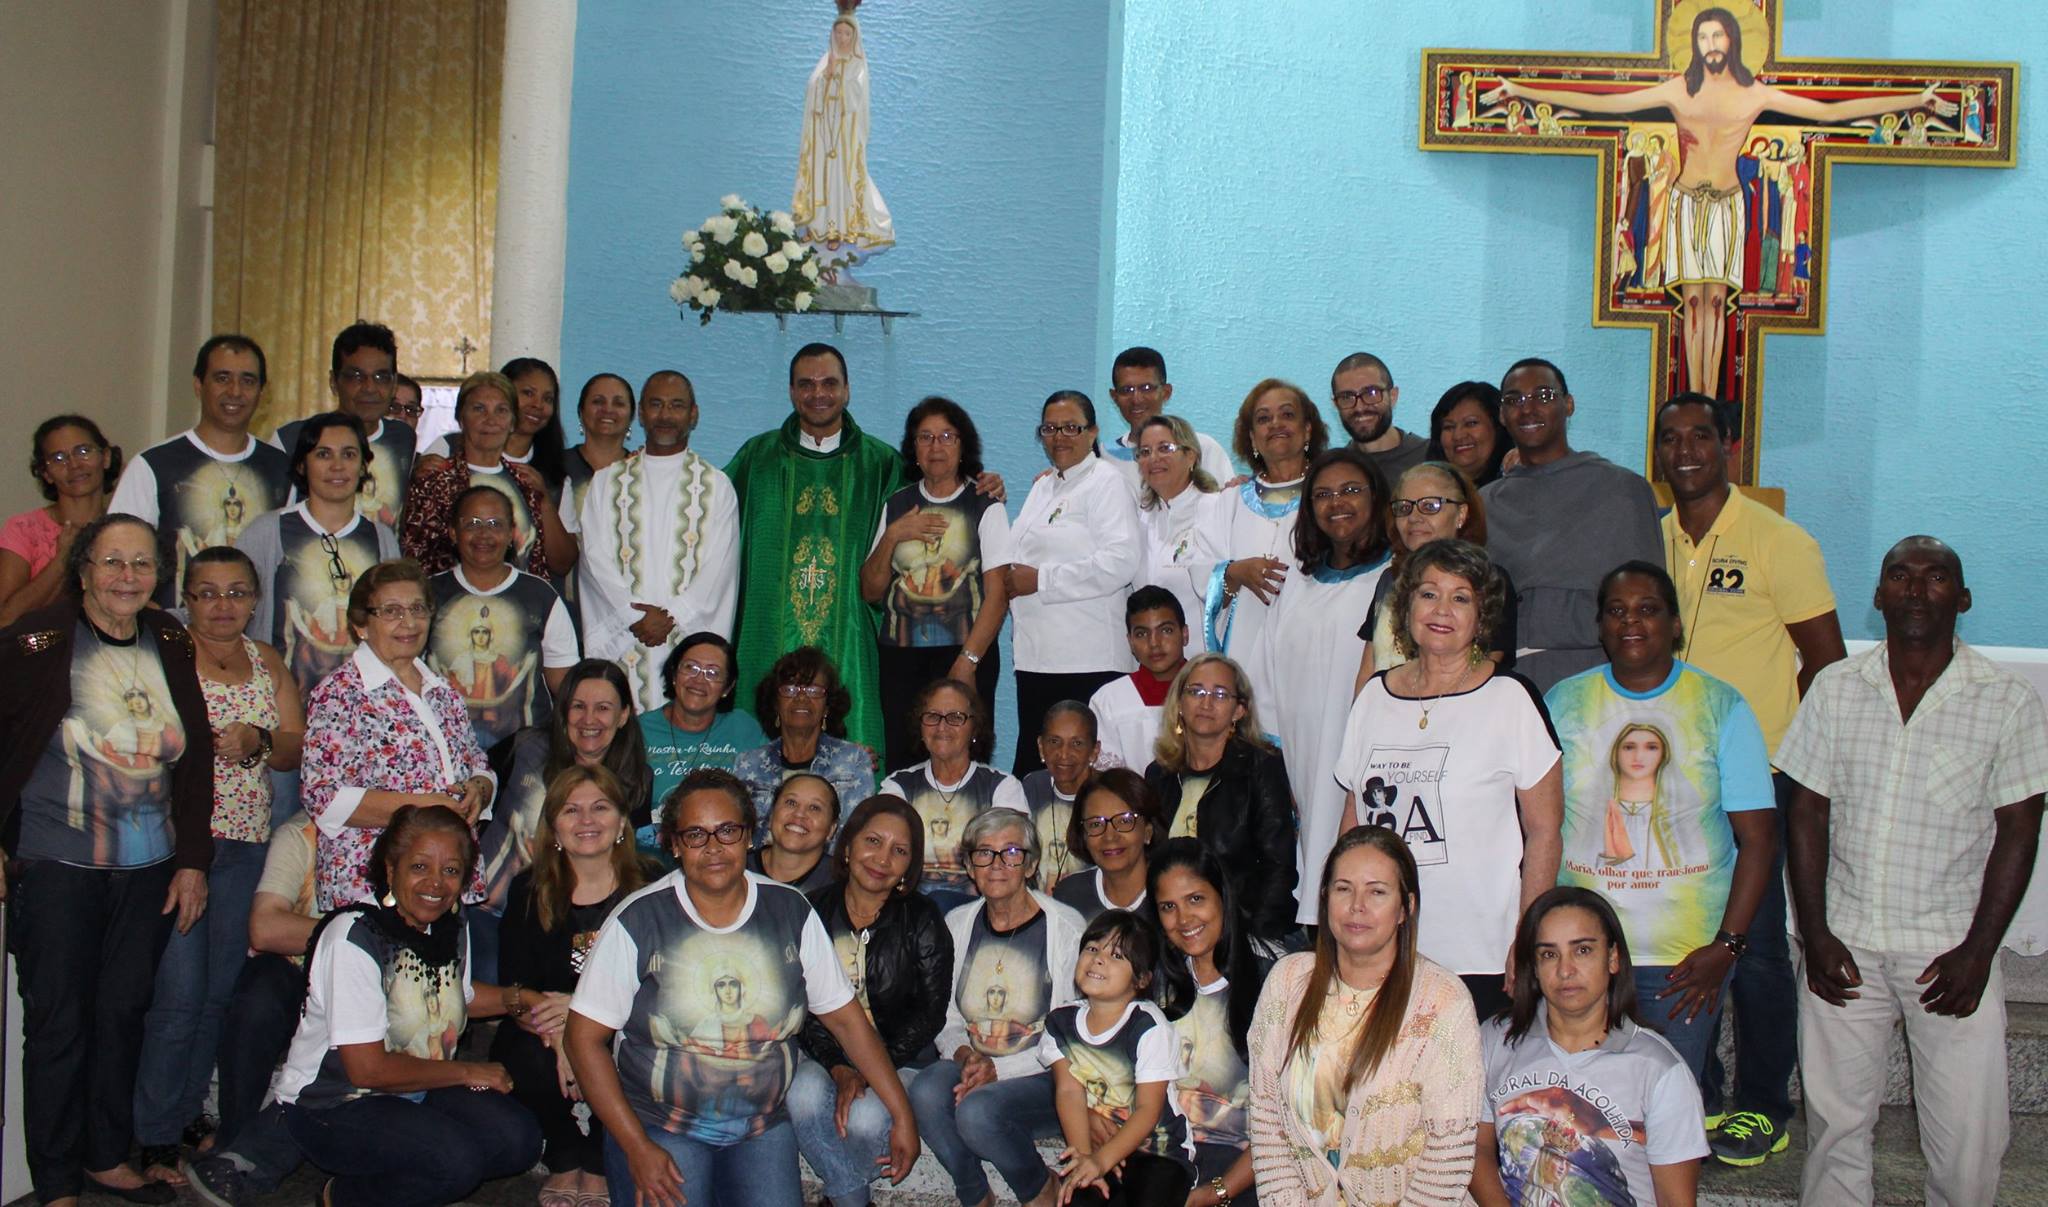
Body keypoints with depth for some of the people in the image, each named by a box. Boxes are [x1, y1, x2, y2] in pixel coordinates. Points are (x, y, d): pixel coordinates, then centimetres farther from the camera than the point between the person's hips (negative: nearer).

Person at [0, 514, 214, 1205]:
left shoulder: (171, 645, 6)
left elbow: (196, 756, 10)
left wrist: (193, 860, 7)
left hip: (150, 869, 4)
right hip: (56, 866, -4)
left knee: (124, 1012, 10)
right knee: (58, 1021, 1)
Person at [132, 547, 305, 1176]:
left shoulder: (267, 662, 14)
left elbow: (296, 747, 9)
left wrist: (257, 741, -10)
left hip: (245, 842, 5)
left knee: (219, 993, 10)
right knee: (178, 995, -7)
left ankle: (189, 1113, 23)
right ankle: (154, 1137, 5)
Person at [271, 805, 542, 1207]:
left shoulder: (452, 929, 1)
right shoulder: (355, 936, -22)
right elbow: (367, 1068, -24)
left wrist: (516, 1000, 5)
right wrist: (466, 1072, -14)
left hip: (419, 1091, 7)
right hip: (329, 1105, -7)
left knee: (519, 1140, -15)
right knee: (457, 1160, -28)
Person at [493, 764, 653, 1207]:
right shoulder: (529, 891, 1)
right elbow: (514, 989, -6)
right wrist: (557, 1036, -26)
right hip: (546, 1032, 2)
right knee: (529, 1063, -30)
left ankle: (598, 1169, -3)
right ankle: (564, 1164, 1)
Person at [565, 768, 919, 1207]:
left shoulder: (791, 913, 0)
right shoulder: (638, 920, -8)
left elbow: (846, 1019, 4)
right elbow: (585, 1038, -6)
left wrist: (901, 1114, -1)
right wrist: (636, 1147, -12)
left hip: (762, 1130, 3)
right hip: (659, 1127, -2)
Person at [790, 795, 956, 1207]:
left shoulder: (922, 921, -3)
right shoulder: (813, 911, 1)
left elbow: (929, 1013, -5)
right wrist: (839, 1069, -17)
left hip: (900, 1057, -1)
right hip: (825, 1053, 1)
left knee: (864, 1119, -30)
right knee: (804, 1098, -31)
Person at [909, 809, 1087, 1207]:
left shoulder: (1067, 928, -7)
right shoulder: (957, 924, 9)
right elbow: (946, 1016, 14)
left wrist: (998, 1068, -17)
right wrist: (963, 1054, -9)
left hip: (1046, 1078, -4)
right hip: (971, 1067, 4)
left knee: (977, 1111, -33)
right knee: (925, 1092, -29)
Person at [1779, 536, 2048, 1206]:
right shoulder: (1836, 689, 3)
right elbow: (1808, 815, 5)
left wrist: (1976, 953, -8)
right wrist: (1815, 935, -3)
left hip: (1951, 944, -2)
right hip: (1845, 940, 2)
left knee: (1967, 1135, -2)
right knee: (1833, 1115, 8)